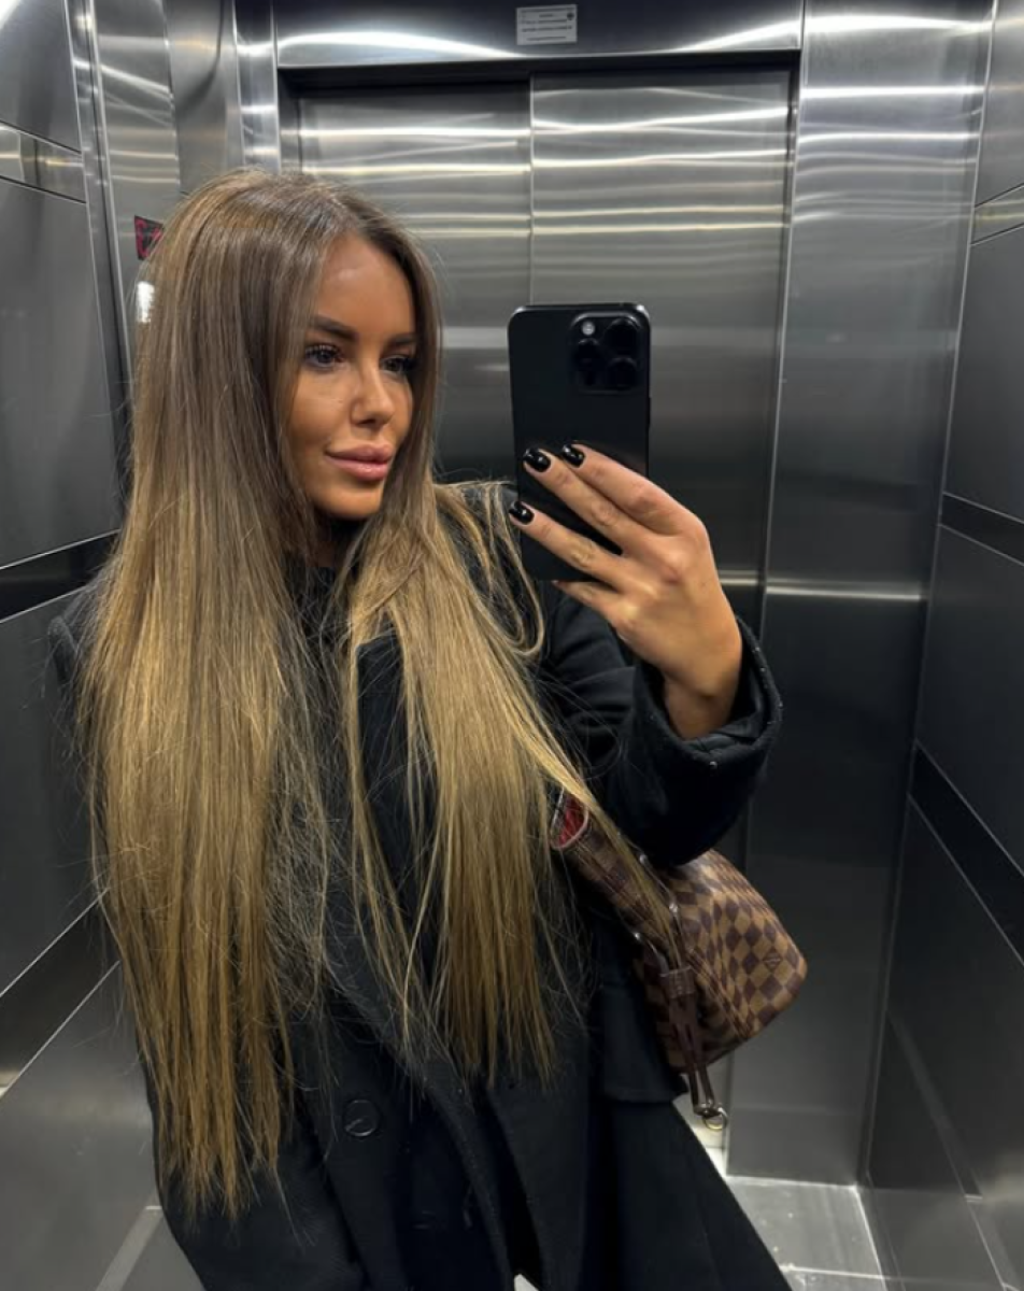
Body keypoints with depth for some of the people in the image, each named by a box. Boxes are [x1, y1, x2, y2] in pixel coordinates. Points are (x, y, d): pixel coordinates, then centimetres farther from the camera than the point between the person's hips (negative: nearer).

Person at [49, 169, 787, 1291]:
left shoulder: (491, 552, -14)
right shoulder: (119, 652, -12)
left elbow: (658, 824, -14)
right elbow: (187, 1004, -6)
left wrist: (707, 674, -34)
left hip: (572, 1117, 1)